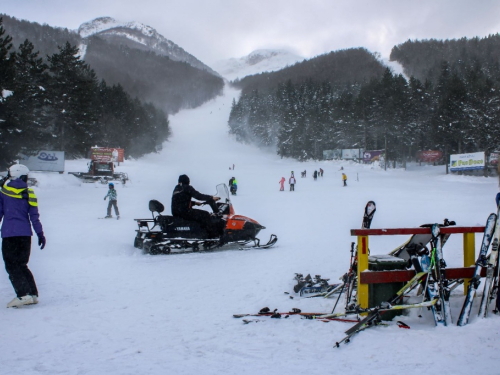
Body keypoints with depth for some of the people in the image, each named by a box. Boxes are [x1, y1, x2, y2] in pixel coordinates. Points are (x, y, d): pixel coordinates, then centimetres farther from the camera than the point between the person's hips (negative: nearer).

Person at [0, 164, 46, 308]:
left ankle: (24, 294, -14)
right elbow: (34, 216, 4)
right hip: (25, 233, 4)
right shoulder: (28, 193, 6)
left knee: (12, 265, -1)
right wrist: (40, 233, 6)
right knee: (21, 264, 16)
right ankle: (33, 294, 12)